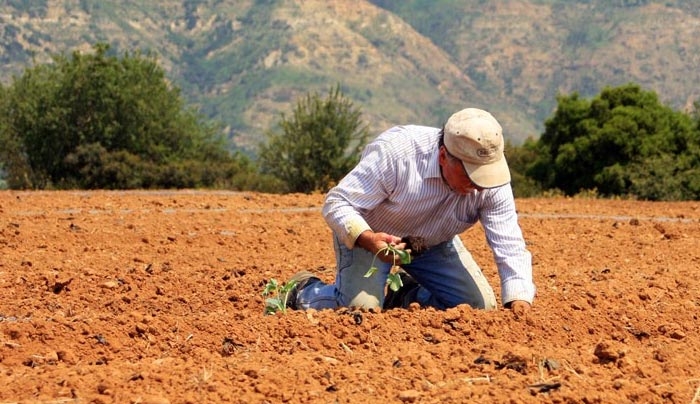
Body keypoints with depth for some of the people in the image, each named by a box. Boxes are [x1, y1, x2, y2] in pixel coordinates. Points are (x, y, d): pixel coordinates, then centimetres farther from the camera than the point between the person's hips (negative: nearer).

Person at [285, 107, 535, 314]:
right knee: (361, 309, -25)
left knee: (481, 306, -6)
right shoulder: (395, 153, -37)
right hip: (367, 234, -5)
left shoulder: (492, 178, -25)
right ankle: (305, 291, 8)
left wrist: (519, 303, -41)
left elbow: (510, 246, -26)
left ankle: (404, 297, 19)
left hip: (434, 245, 5)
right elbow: (336, 203, -31)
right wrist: (367, 239, -50)